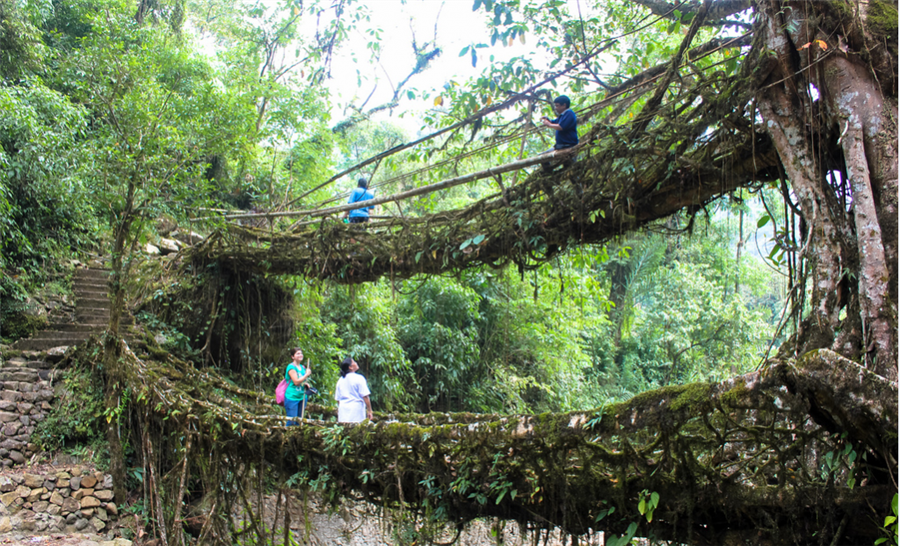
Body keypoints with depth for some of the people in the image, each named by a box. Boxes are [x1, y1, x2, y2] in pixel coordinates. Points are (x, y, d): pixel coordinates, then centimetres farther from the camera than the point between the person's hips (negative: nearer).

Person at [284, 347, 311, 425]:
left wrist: (305, 384, 4)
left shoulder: (303, 367, 13)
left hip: (302, 397, 8)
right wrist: (306, 374, -12)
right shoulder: (291, 367, -10)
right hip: (292, 397, -7)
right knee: (291, 421, -9)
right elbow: (296, 382, -18)